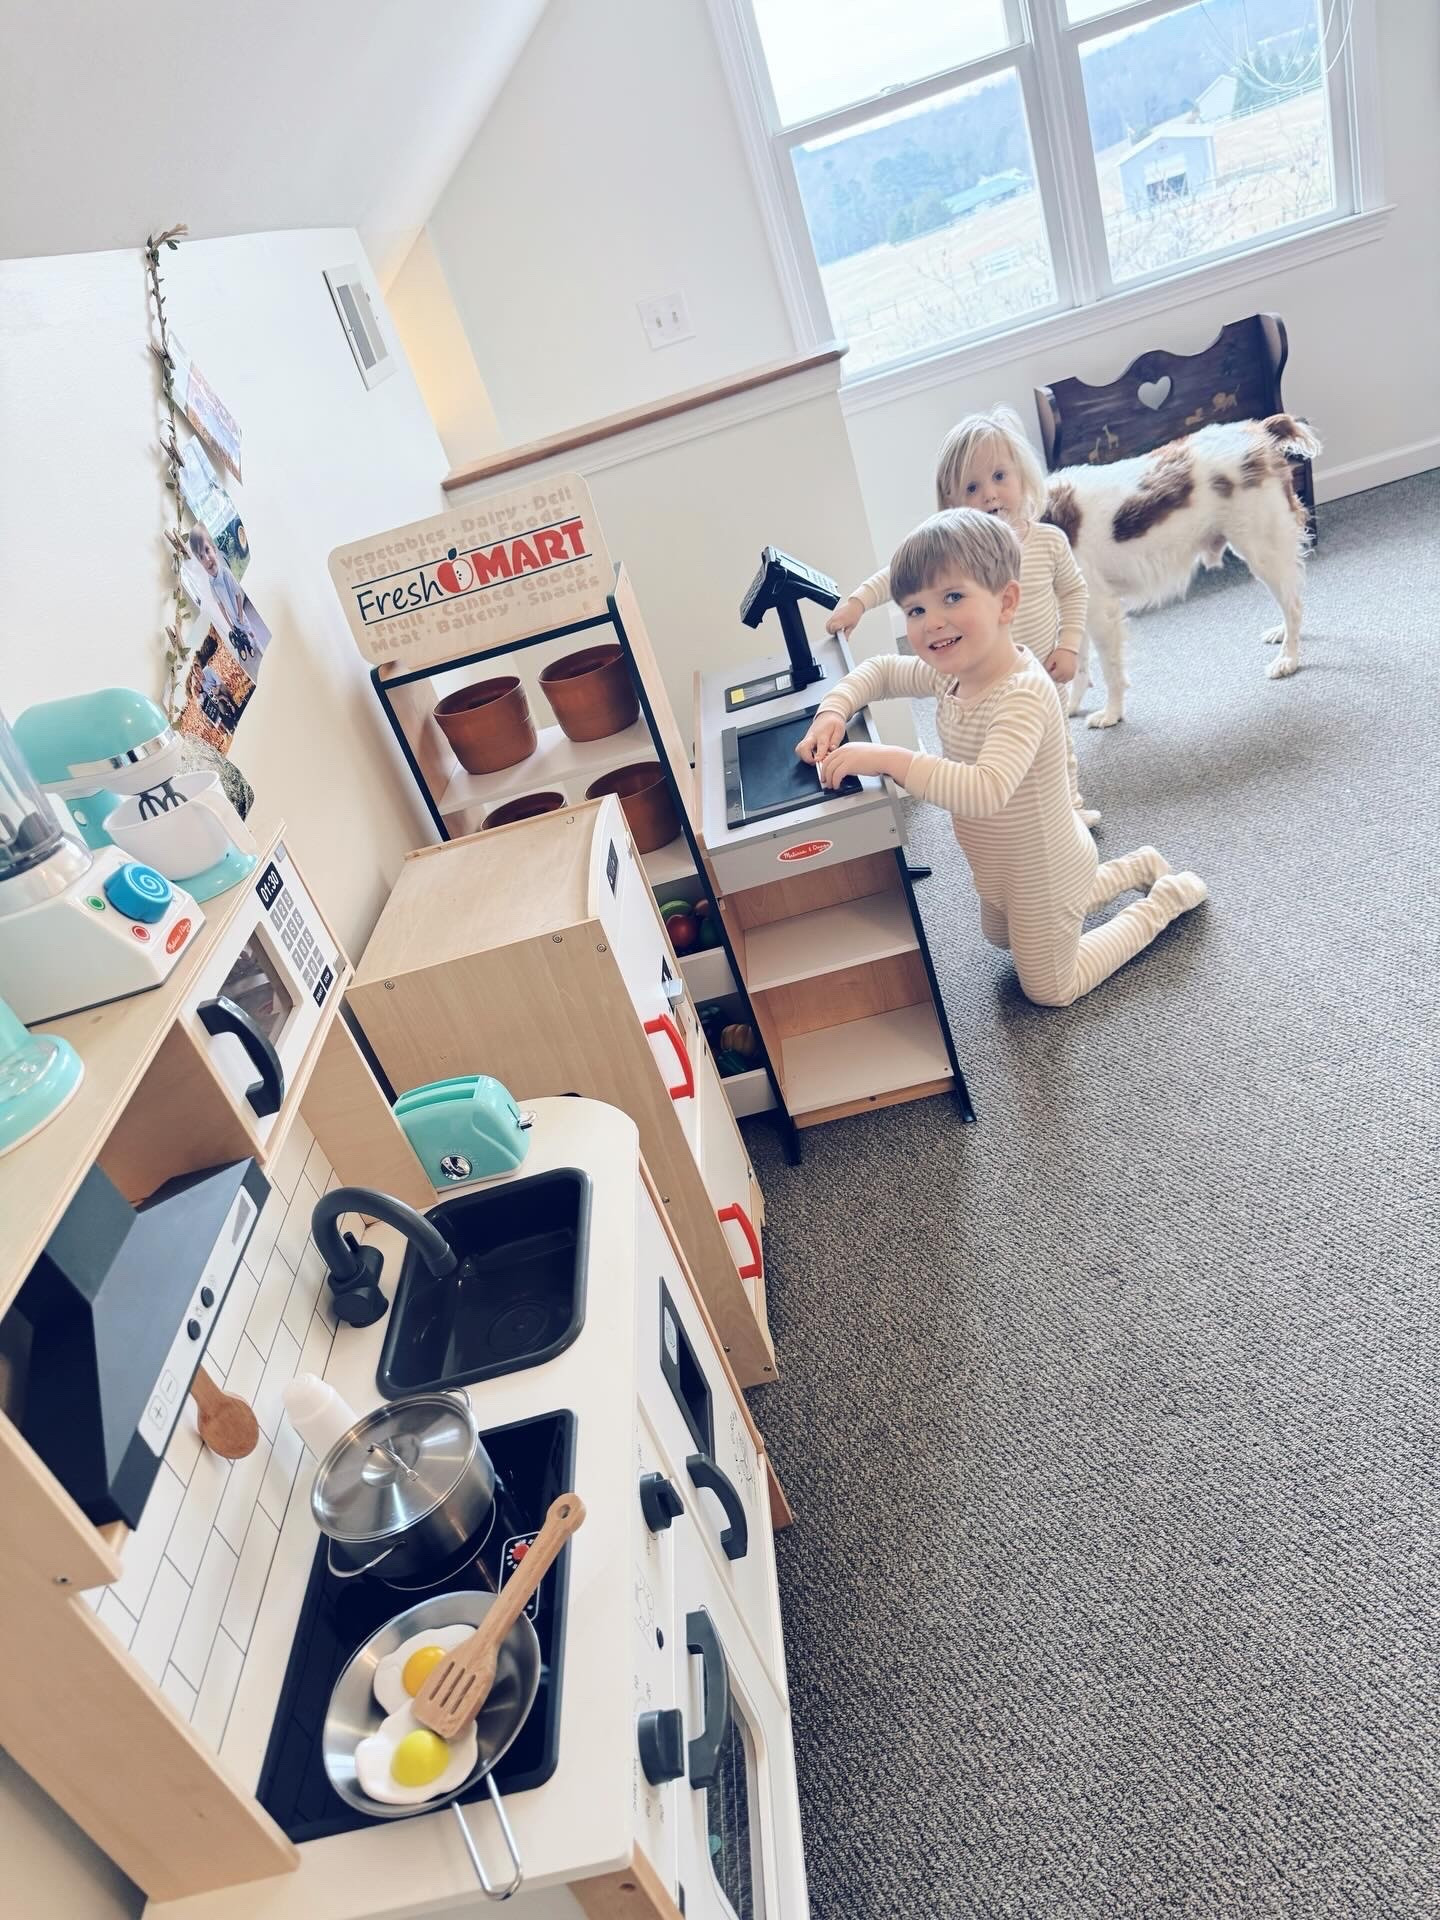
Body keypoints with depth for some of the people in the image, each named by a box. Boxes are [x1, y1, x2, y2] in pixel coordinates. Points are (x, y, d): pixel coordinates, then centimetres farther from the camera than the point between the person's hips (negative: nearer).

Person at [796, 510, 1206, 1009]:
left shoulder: (1023, 695, -37)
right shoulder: (954, 673, -11)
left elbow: (985, 791, -50)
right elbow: (880, 671, 5)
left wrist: (887, 758, -48)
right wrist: (834, 709, -14)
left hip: (1042, 872, -9)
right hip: (1001, 869, 9)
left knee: (1050, 990, 16)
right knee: (1002, 939, 37)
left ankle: (1166, 898, 25)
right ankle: (1138, 867, 41)